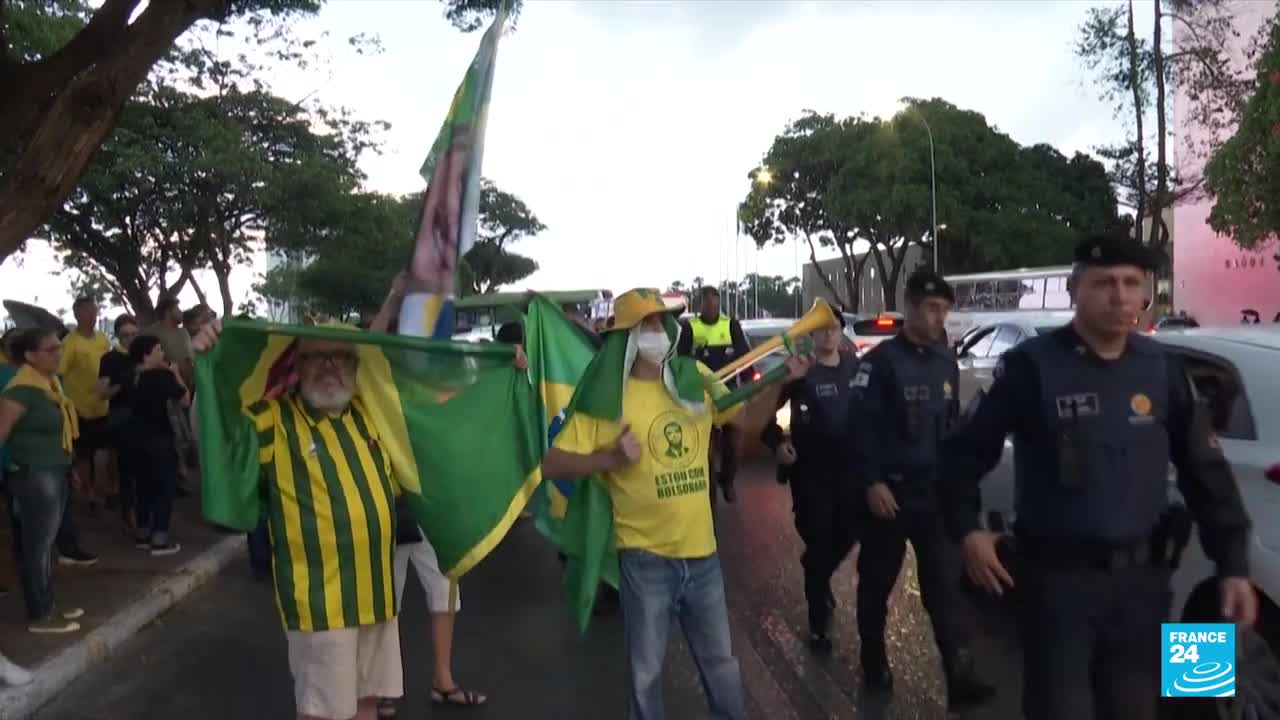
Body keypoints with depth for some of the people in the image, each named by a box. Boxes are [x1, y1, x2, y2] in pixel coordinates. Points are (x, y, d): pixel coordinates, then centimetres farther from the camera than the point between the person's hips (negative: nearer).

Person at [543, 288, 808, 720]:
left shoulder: (695, 380, 3)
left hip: (701, 550, 4)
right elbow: (552, 463, -11)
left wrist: (779, 382, -2)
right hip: (645, 557, -4)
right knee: (645, 670, 11)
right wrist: (609, 459, -25)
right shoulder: (609, 398, -10)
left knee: (720, 660, 20)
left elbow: (748, 419, 14)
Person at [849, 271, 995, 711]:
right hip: (890, 491, -4)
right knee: (877, 582, 10)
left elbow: (951, 425, 17)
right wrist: (872, 482, -17)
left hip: (935, 492, 4)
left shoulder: (946, 363, 9)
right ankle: (874, 662, 27)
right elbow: (862, 426, -13)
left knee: (944, 587, 1)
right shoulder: (881, 360, -10)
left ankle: (960, 679, 3)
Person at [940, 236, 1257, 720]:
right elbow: (965, 453, -5)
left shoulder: (1163, 368, 3)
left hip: (1141, 575, 4)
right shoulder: (1033, 365, -10)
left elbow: (1205, 471, 8)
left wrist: (1233, 565, 4)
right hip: (1059, 575, -4)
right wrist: (967, 530, -16)